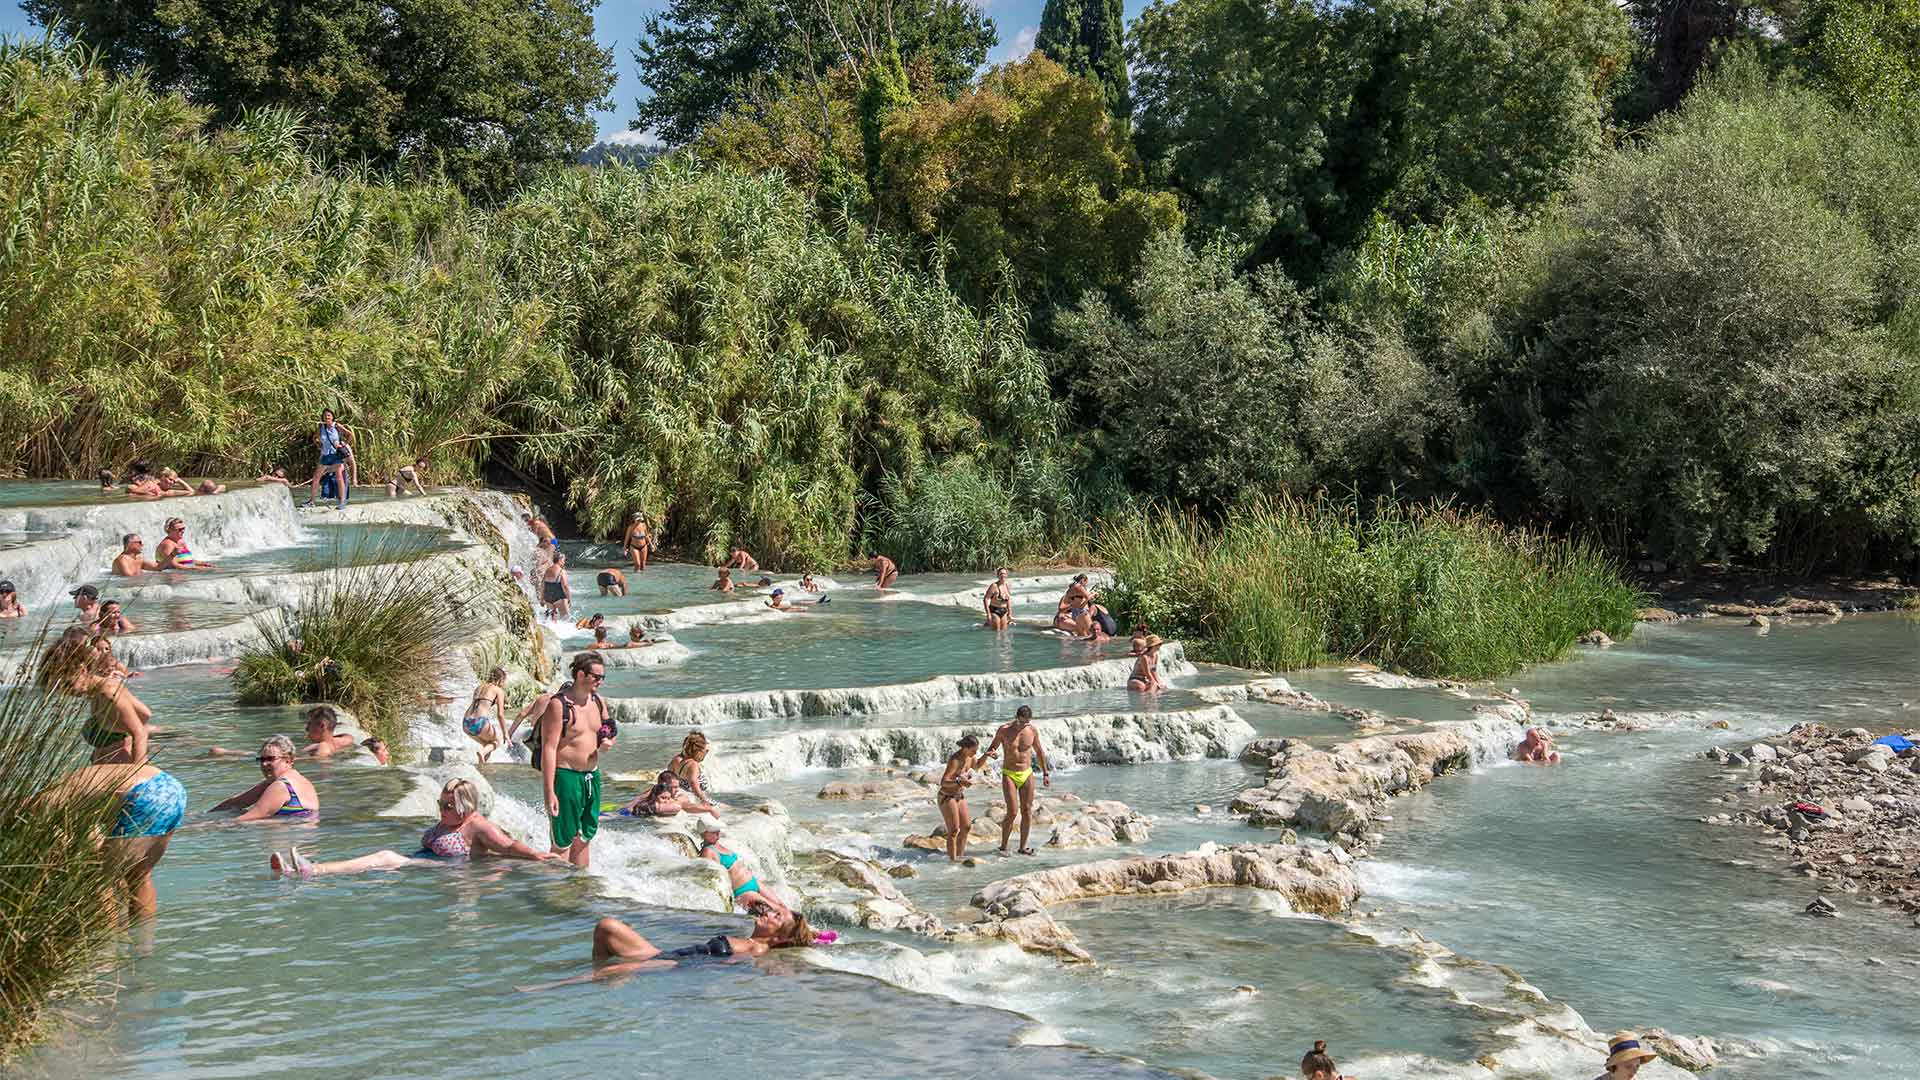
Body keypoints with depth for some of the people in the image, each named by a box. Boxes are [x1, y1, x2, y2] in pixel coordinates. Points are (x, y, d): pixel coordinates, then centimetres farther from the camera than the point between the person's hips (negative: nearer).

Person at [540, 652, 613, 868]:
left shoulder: (599, 701, 8)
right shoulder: (559, 705, -14)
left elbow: (609, 733, 24)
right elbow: (548, 748, -17)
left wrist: (607, 743, -3)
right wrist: (549, 792, -22)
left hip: (592, 775, 7)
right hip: (566, 776, -7)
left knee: (584, 837, 15)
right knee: (563, 842, -3)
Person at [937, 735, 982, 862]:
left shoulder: (969, 757, -4)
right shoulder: (954, 760, -29)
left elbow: (976, 766, 19)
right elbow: (943, 782, -36)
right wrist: (959, 782, -52)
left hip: (960, 796, 8)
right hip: (947, 797, -8)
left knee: (966, 828, 4)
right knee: (954, 830, -9)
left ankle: (959, 856, 14)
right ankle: (952, 860, -2)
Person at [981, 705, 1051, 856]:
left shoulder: (1033, 730, -2)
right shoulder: (1004, 730, -11)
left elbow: (1039, 751, 11)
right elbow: (992, 748, -2)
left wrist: (1045, 773, 13)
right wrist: (988, 754, -26)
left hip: (1027, 775, 3)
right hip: (1009, 775, -3)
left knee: (1027, 811, 2)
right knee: (1012, 812, -12)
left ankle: (1023, 847, 13)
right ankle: (1003, 846, 4)